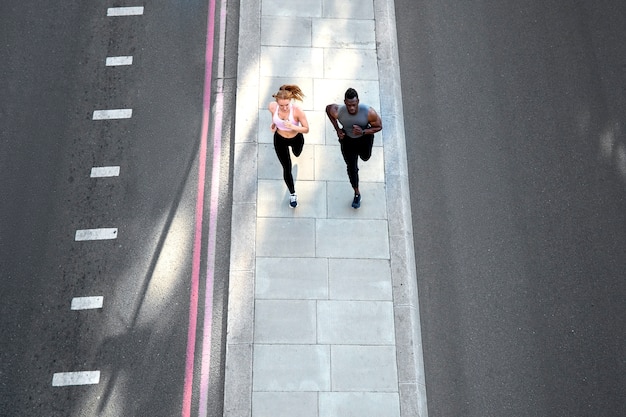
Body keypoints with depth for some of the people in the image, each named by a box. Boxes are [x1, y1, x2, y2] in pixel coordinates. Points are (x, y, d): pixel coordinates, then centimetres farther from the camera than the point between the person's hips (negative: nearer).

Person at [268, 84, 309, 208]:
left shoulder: (297, 111, -36)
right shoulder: (272, 107, -26)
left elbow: (306, 129, -26)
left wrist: (293, 127, -42)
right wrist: (273, 123, -7)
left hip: (296, 139, -1)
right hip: (280, 140, 1)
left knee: (297, 154, 35)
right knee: (287, 169, 7)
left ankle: (294, 149, 75)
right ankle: (292, 194, 31)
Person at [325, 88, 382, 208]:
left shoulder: (369, 112, -36)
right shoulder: (338, 112, -33)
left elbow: (379, 127, -19)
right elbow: (328, 108, -8)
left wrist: (363, 132, -37)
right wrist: (337, 129, -12)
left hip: (365, 138, 0)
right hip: (348, 140, 0)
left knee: (365, 157, 29)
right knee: (351, 167, 11)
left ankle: (361, 152, 68)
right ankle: (357, 193, 35)